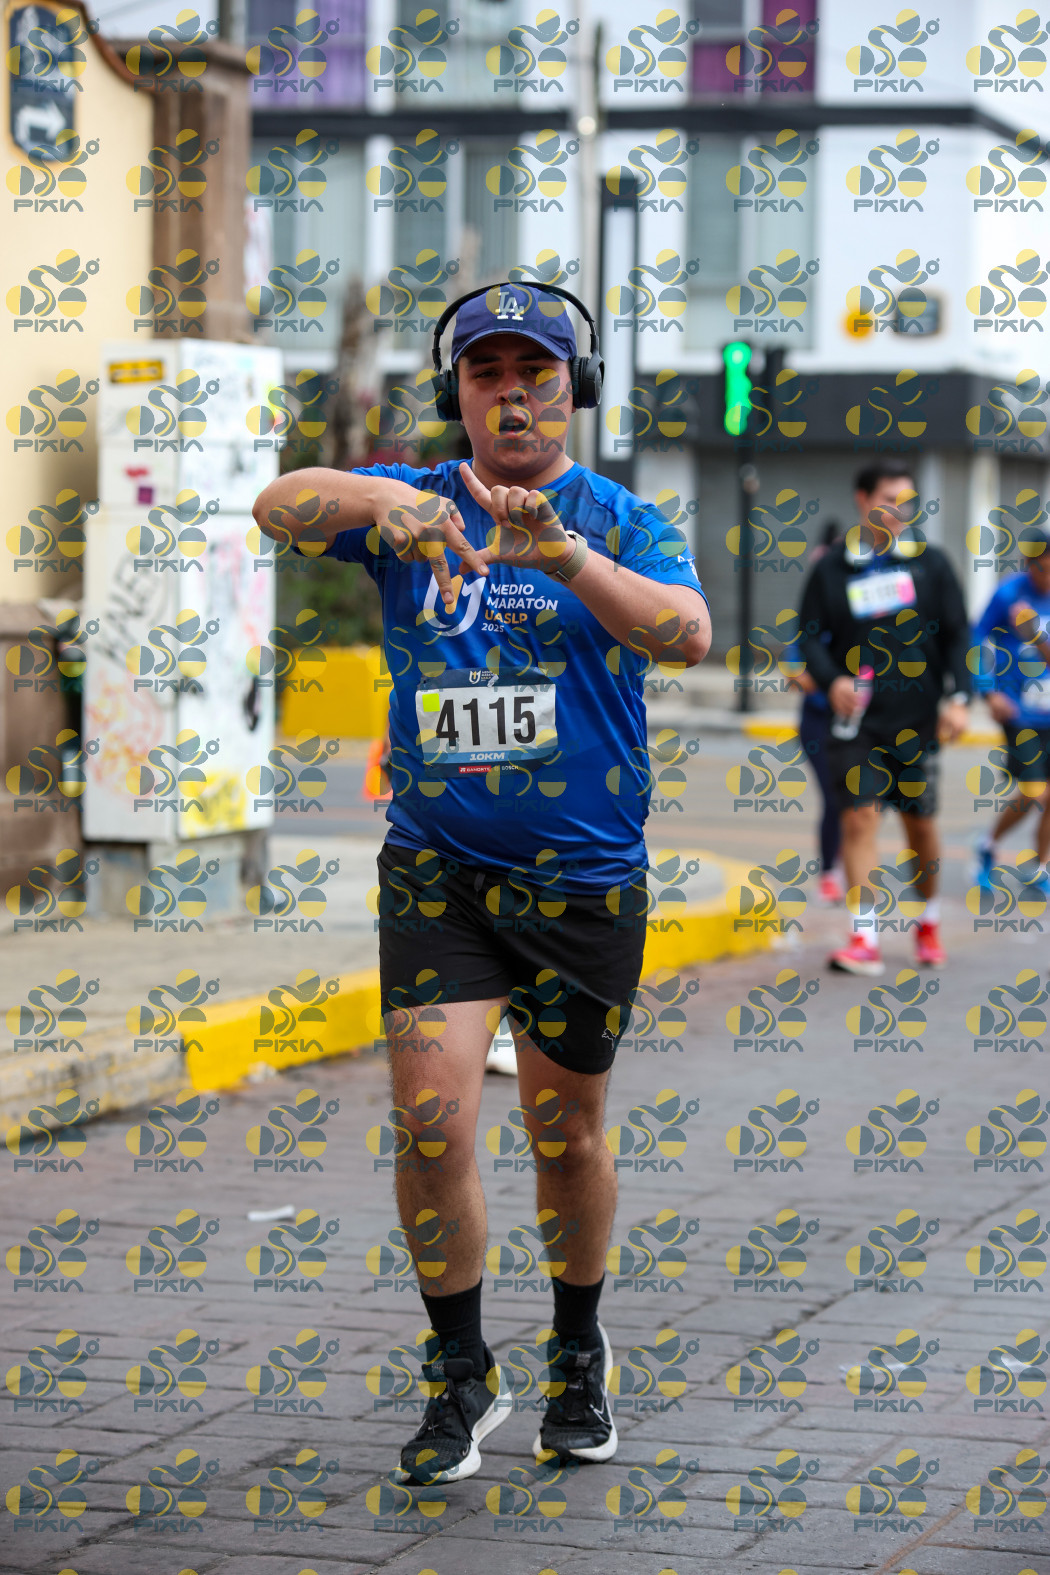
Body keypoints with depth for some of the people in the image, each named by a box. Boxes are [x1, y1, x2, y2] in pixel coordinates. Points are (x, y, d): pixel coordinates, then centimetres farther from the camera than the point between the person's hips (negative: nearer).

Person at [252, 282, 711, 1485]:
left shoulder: (622, 524, 0)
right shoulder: (414, 504, 4)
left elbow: (688, 633, -19)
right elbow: (279, 505, -14)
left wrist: (564, 556, -35)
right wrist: (384, 500, -35)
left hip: (585, 879, 0)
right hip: (435, 873, 1)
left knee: (567, 1133, 9)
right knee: (432, 1121, -10)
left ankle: (579, 1354, 33)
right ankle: (463, 1378, 8)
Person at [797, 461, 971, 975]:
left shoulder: (929, 562, 5)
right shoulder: (833, 568, 3)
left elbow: (958, 634, 7)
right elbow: (810, 634, 4)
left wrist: (958, 697, -4)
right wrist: (831, 679, -14)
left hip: (916, 718, 1)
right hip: (858, 720, -1)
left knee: (920, 824, 7)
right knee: (858, 818, -10)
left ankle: (929, 922, 28)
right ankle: (864, 937, -11)